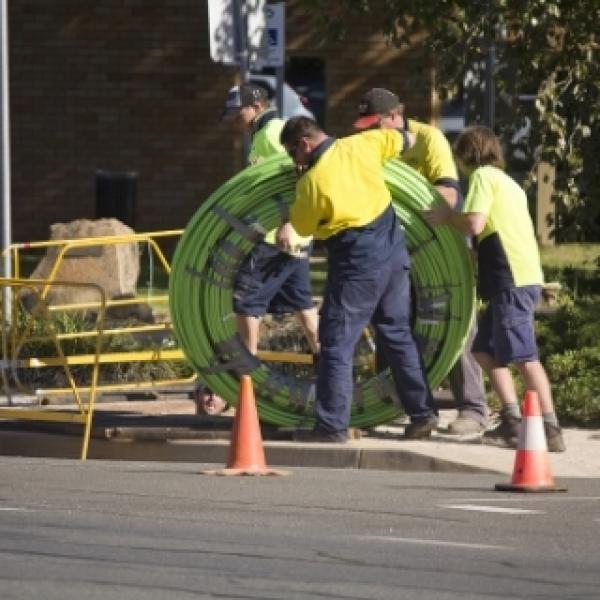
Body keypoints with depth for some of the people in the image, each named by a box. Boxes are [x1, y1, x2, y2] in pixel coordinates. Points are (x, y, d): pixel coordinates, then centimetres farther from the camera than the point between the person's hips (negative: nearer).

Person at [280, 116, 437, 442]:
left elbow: (302, 227, 0)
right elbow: (404, 141, 16)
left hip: (356, 267, -7)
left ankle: (331, 425, 0)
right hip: (394, 255, 7)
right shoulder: (360, 145, -1)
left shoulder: (312, 181, -16)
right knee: (398, 334, 17)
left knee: (336, 344, 0)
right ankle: (422, 413, 18)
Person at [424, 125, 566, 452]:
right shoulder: (507, 182, 25)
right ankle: (512, 422, 10)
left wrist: (448, 216, 4)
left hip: (511, 279, -10)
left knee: (523, 356, -12)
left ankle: (550, 431, -18)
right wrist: (453, 219, 21)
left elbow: (474, 224, -14)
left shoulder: (483, 176, -2)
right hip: (519, 277, 10)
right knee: (485, 350, 14)